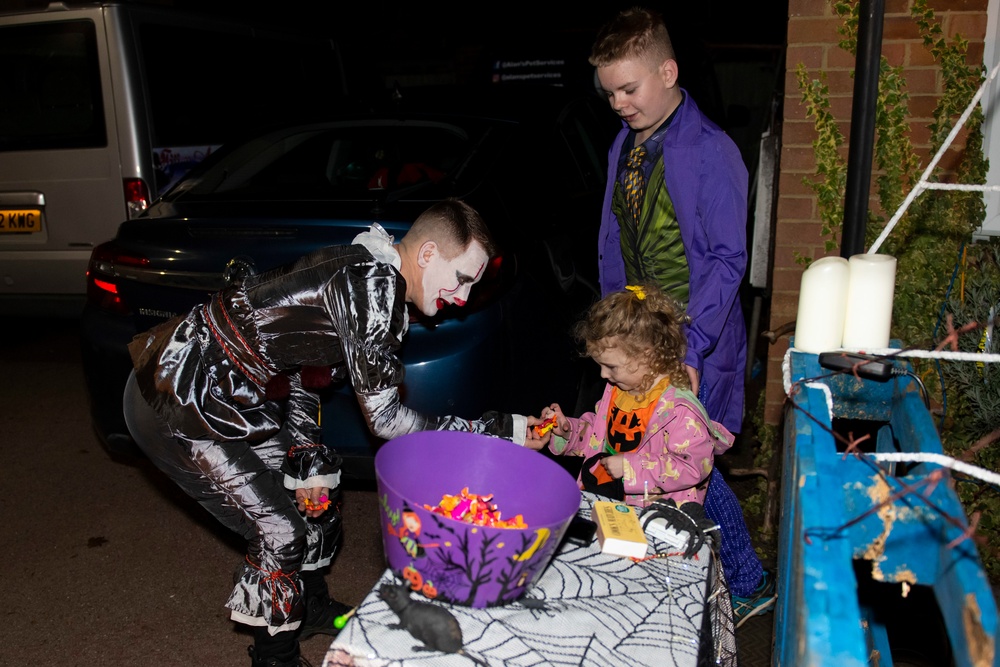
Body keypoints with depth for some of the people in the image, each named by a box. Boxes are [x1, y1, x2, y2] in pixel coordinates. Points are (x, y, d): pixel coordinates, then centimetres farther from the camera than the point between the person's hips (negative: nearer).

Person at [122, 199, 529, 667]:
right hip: (175, 405, -9)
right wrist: (497, 430, -16)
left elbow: (301, 374, 9)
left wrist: (309, 459, 1)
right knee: (280, 532, -4)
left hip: (223, 392, 9)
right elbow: (383, 417, -21)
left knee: (317, 488, 17)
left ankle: (313, 610, 39)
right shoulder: (371, 281, -25)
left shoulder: (372, 275, 5)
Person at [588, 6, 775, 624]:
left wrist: (690, 349, -20)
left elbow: (727, 260, -14)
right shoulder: (625, 145, 8)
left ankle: (749, 582, 22)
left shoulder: (711, 153, -14)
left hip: (692, 341, -6)